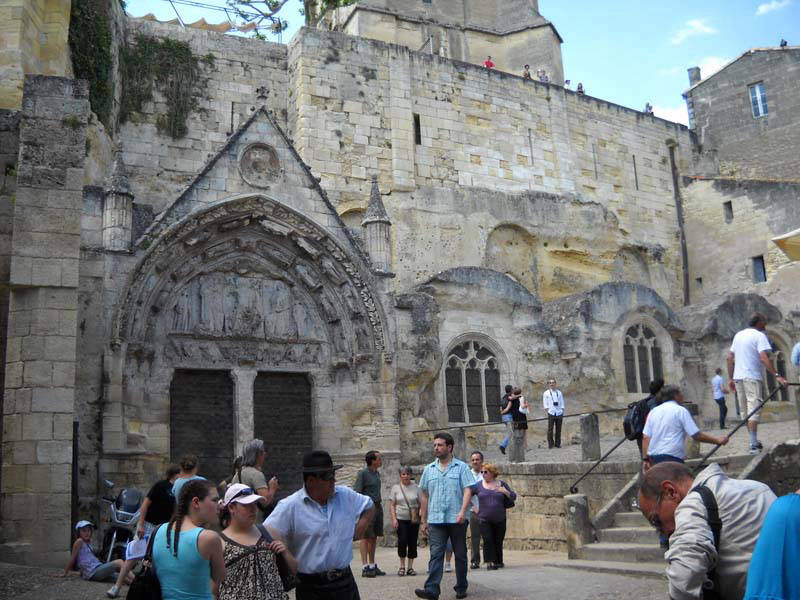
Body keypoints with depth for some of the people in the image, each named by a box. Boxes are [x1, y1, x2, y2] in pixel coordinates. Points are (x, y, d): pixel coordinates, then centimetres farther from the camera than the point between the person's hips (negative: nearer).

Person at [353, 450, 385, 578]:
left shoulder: (377, 473, 15)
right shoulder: (363, 473, -9)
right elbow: (356, 492, -13)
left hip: (377, 506, 8)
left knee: (374, 538, 10)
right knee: (366, 537, -5)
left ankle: (373, 565, 17)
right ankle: (365, 567, -3)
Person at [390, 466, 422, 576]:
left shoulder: (416, 487, 5)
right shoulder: (396, 488, 4)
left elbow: (421, 504, 5)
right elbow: (392, 505, 4)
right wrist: (394, 519, -7)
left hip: (414, 520, 1)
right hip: (401, 519, -1)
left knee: (412, 542, 2)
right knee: (402, 541, -8)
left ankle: (410, 567, 12)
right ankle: (402, 566, 7)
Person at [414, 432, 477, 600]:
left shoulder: (461, 467, 2)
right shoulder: (429, 469, 12)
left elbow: (468, 490, -7)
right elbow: (424, 496, 15)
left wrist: (462, 512, -21)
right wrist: (423, 520, 13)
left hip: (457, 520, -2)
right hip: (435, 520, 2)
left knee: (460, 555, 9)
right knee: (436, 554, -8)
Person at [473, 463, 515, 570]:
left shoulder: (501, 484, 6)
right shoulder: (478, 485, 3)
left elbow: (513, 497, 6)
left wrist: (505, 491, -11)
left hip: (500, 520, 1)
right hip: (484, 520, -1)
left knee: (498, 541, 6)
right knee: (488, 540, -14)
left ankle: (498, 562, 22)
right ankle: (491, 562, -7)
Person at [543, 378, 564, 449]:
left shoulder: (559, 392, 11)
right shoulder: (546, 393, 6)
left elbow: (562, 404, 13)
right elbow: (545, 404, 6)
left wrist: (562, 412, 5)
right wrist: (547, 411, -5)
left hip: (559, 413, 2)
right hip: (551, 413, -2)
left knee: (558, 430, 4)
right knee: (550, 429, -5)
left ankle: (557, 443, 14)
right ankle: (550, 444, 5)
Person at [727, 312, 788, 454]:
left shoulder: (738, 335, 16)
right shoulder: (759, 335, -5)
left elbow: (730, 358, 15)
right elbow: (764, 358, -18)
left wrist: (731, 378, 18)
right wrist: (776, 376, -21)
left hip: (738, 377, 7)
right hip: (752, 378, -7)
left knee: (745, 412, 12)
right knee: (753, 410, -9)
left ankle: (754, 442, 18)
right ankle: (754, 445, -14)